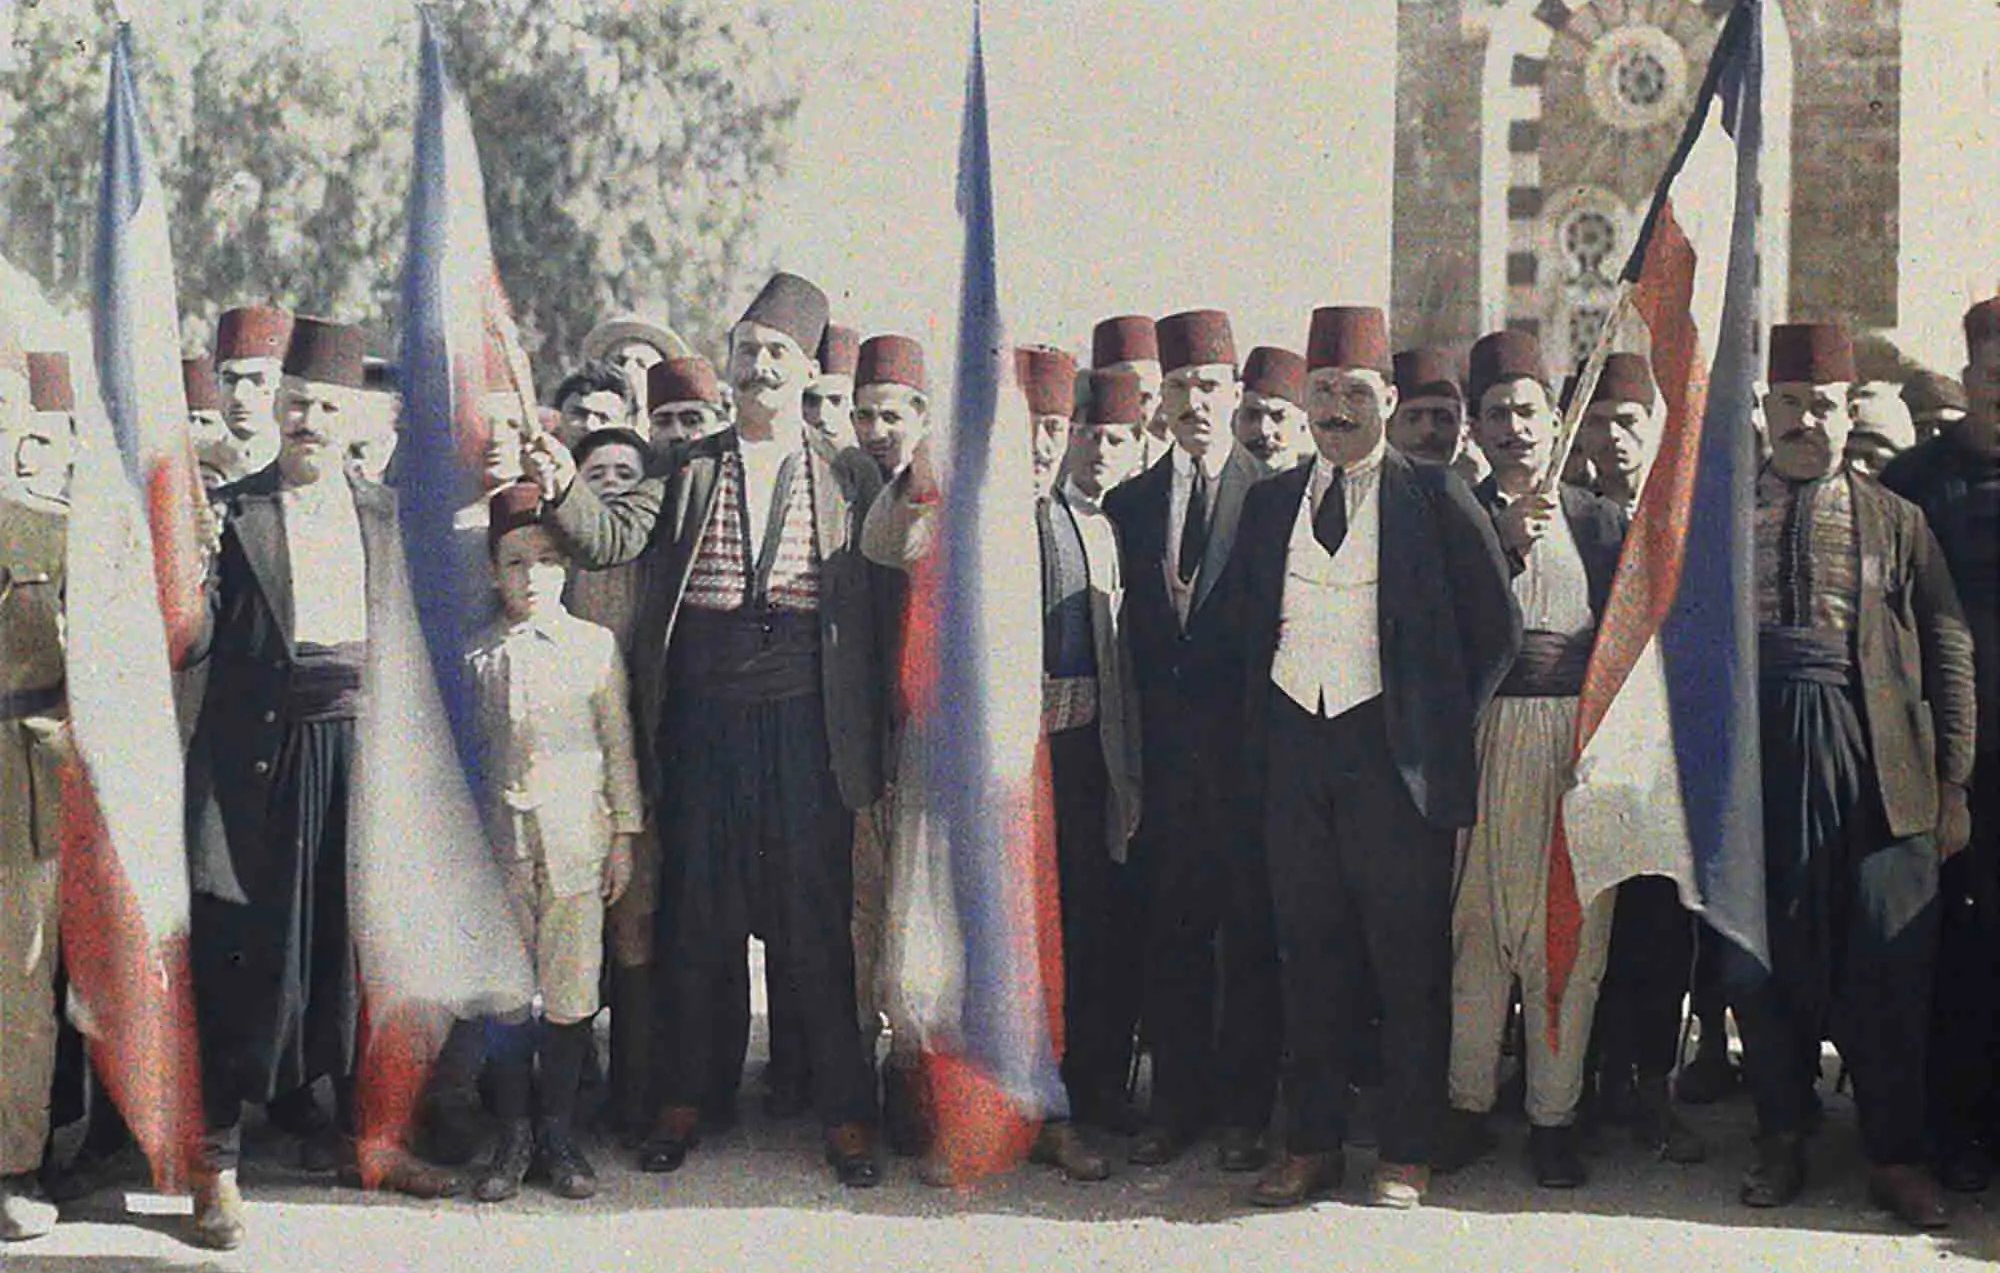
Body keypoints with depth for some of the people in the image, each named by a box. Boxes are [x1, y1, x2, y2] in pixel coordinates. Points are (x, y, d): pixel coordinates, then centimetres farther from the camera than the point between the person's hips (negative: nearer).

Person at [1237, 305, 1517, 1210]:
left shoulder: (1433, 498, 0)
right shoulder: (1269, 504, 12)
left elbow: (1495, 626, 2)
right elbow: (1245, 625, 18)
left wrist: (1444, 726, -1)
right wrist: (1257, 741, 10)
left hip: (1394, 750, -4)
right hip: (1293, 751, 4)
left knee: (1408, 961, 2)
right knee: (1309, 956, 9)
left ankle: (1407, 1155, 11)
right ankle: (1311, 1144, 18)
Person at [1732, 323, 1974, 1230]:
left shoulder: (1895, 522, 7)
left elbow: (1949, 653, 6)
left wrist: (1952, 784, 0)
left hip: (1877, 771, 0)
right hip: (1755, 769, 1)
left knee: (1890, 967, 1)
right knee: (1765, 960, 7)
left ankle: (1895, 1155, 15)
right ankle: (1782, 1138, 23)